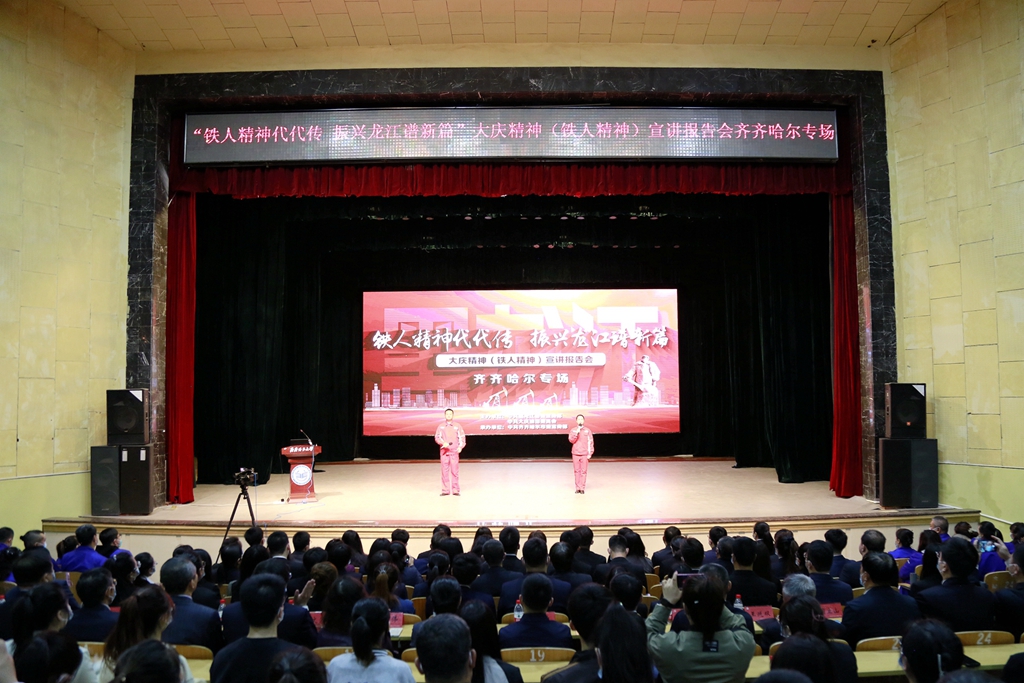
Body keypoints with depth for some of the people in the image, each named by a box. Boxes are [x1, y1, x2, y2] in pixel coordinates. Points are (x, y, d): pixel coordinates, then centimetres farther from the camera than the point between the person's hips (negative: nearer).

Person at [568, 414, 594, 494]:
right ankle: (578, 487, 6)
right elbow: (571, 440, -4)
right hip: (575, 454, 1)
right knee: (577, 471, 1)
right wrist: (577, 432, -14)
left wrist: (590, 454, -3)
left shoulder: (587, 430, 3)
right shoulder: (573, 430, 7)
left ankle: (583, 488, 0)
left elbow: (590, 442, 3)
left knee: (583, 471, -3)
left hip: (584, 454, -1)